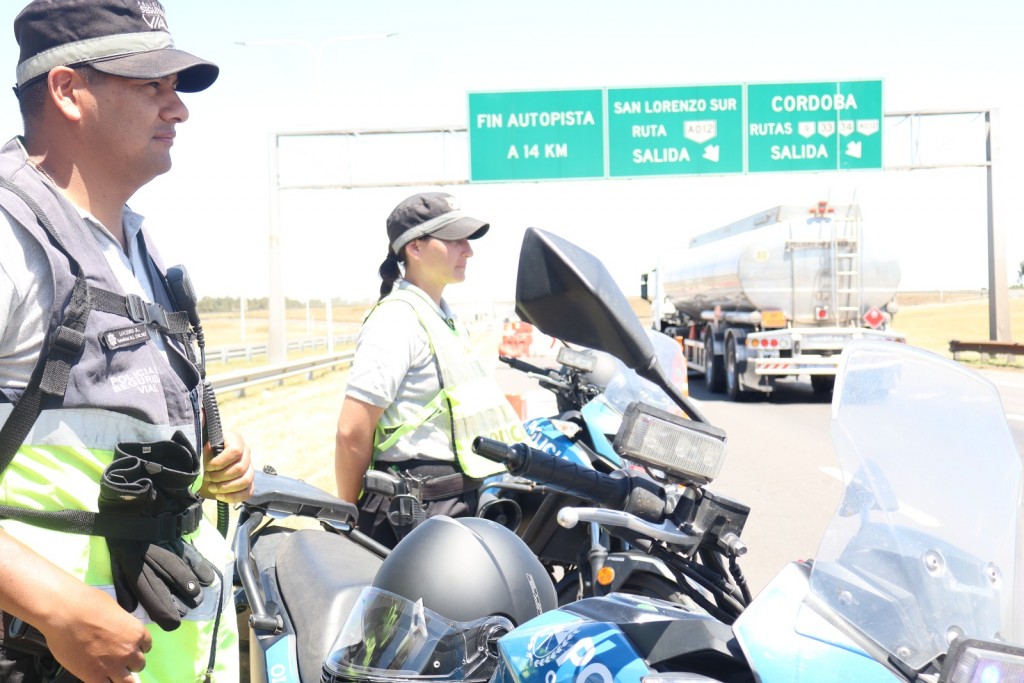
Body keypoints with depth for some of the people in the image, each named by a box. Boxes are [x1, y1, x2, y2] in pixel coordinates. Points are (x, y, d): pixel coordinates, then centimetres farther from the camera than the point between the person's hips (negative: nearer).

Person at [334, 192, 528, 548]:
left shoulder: (445, 317, 15)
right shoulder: (398, 319, -16)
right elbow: (352, 432, -19)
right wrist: (352, 517, -9)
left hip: (460, 504, 9)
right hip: (417, 511, -9)